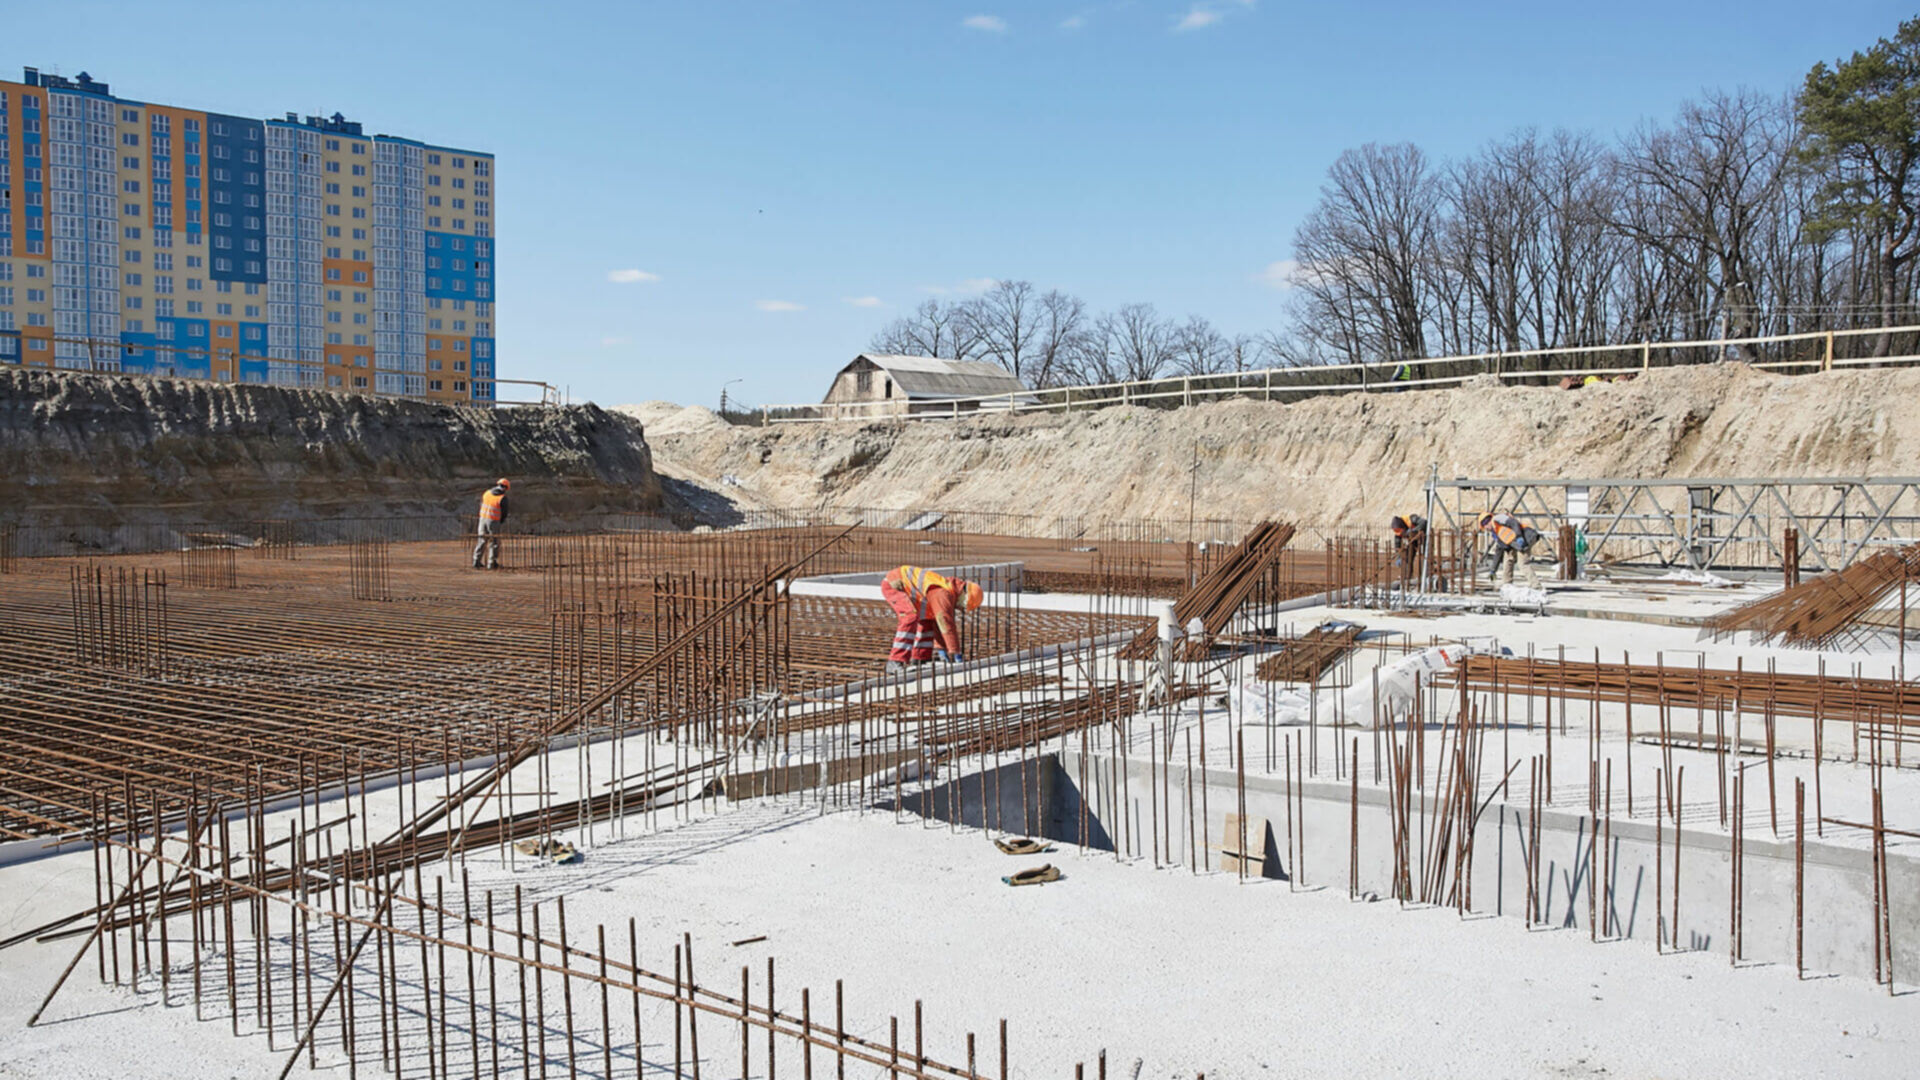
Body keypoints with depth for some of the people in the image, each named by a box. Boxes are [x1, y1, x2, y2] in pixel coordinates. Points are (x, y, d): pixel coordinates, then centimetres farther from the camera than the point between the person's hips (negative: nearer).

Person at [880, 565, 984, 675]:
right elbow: (946, 623, -27)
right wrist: (955, 653, -22)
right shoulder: (943, 593, -26)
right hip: (892, 584, -11)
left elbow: (938, 622, 13)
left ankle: (919, 657, 16)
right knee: (911, 616, -28)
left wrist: (941, 649, 12)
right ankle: (895, 663, -32)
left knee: (927, 618, 12)